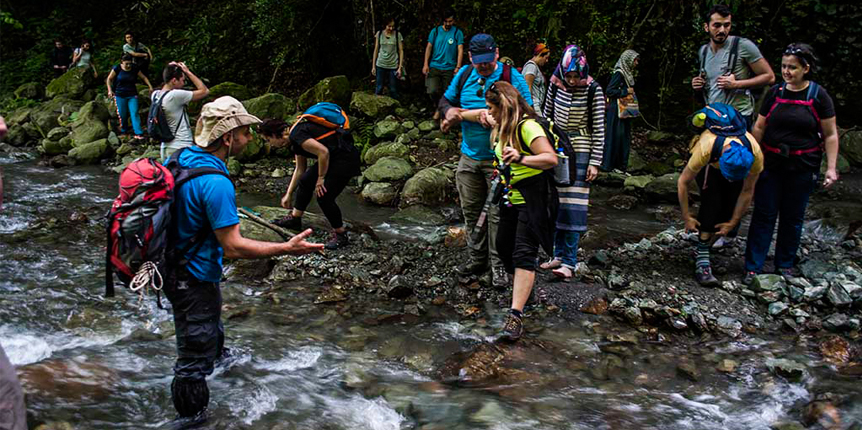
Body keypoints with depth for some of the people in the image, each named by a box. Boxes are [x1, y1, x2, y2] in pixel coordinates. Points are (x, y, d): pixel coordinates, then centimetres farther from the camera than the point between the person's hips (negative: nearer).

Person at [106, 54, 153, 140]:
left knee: (134, 113, -11)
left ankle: (138, 133, -16)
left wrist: (150, 87, -2)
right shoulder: (117, 68, -4)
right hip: (120, 95, 0)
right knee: (122, 115, 4)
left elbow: (144, 78, 10)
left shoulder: (135, 69, 0)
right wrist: (110, 90, -7)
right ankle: (124, 131, 24)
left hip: (132, 95, 0)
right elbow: (109, 79, 4)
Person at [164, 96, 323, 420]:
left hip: (171, 265, 10)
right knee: (195, 359, 6)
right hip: (193, 280, -10)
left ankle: (220, 357, 65)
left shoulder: (178, 158, -4)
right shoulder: (216, 184, -32)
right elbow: (233, 247, -30)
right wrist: (287, 249, -25)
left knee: (211, 323, 38)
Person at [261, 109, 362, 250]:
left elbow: (323, 152, -25)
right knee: (305, 181, 16)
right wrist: (288, 194, 31)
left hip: (346, 159, -11)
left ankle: (341, 235, 5)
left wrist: (321, 178, -14)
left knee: (324, 197, -11)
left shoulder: (296, 135, -18)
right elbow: (300, 170, 24)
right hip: (333, 159, 11)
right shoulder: (295, 138, 14)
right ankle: (294, 219, 32)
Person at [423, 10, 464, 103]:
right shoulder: (435, 31, 6)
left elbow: (460, 50, -3)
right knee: (432, 91, -15)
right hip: (434, 67, 0)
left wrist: (458, 67, -13)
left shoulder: (458, 32, 2)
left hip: (449, 68, 0)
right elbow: (429, 47, 7)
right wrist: (426, 64, 0)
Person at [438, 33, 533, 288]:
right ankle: (478, 258, 28)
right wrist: (449, 111, -9)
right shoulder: (464, 74, 4)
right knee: (471, 210, 13)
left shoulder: (512, 77, -10)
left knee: (498, 213, -2)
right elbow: (445, 99, 15)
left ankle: (498, 265, 10)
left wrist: (498, 119, -26)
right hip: (469, 156, 5)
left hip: (499, 159, -5)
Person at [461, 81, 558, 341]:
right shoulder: (502, 125, 9)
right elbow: (478, 115, 31)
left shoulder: (527, 126, -18)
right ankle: (521, 288, 38)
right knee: (503, 247, 14)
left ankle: (516, 317, -21)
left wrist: (521, 158, -41)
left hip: (533, 197, -9)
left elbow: (551, 159, -27)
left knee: (523, 254, -16)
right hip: (511, 196, 9)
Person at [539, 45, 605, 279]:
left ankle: (569, 262, -6)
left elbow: (599, 128, -7)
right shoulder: (555, 85, 0)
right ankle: (559, 255, 17)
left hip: (580, 153, -4)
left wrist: (595, 162, -9)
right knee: (555, 204, 7)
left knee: (573, 206, -8)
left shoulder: (593, 90, -10)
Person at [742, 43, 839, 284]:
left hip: (803, 168, -1)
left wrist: (831, 167, -8)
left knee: (793, 217, 10)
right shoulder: (775, 93, 3)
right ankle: (753, 267, 5)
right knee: (764, 215, 1)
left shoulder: (818, 96, -4)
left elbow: (830, 135, -2)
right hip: (771, 164, 1)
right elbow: (759, 128, 8)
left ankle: (785, 265, 24)